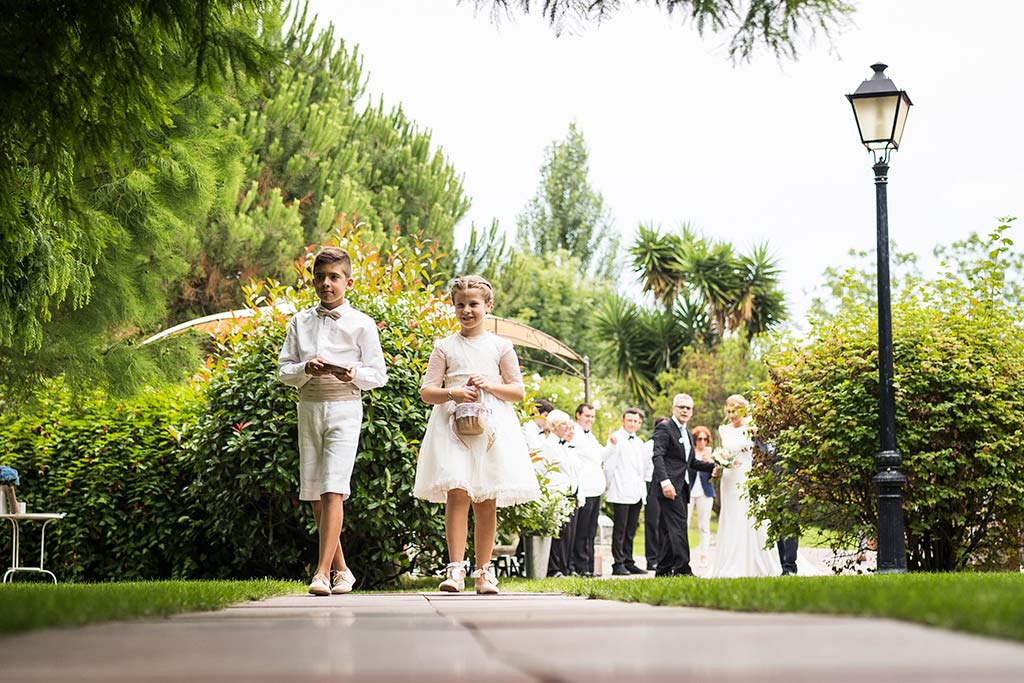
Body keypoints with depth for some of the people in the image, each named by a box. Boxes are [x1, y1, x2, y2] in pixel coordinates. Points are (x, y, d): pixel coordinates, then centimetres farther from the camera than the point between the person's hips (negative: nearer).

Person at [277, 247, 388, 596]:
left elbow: (378, 374, 2)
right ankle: (341, 569, 18)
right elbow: (283, 371, 8)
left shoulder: (361, 324, 2)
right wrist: (306, 368, -12)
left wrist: (353, 373, -18)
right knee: (313, 494, 6)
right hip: (308, 407, 4)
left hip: (344, 407, -4)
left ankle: (323, 573, -18)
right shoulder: (300, 322, 11)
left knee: (333, 490, -15)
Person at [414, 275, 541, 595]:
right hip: (453, 425, -1)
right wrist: (452, 393, -13)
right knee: (457, 493, -16)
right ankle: (455, 568, -19)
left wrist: (491, 385, -8)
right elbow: (426, 391, 6)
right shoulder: (445, 346, 9)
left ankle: (483, 571, 10)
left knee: (486, 502, 2)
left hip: (491, 426, 1)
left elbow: (518, 391, 10)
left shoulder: (500, 346, 10)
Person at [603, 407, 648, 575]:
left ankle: (629, 563, 15)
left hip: (637, 493, 7)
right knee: (620, 530, -6)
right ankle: (618, 564, -5)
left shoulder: (639, 443, 20)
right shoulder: (616, 438, -4)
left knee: (630, 531, 11)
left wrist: (643, 489, 18)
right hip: (621, 492, -7)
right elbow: (608, 460, -15)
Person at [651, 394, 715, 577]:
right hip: (670, 486, -9)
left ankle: (663, 569, 12)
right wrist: (664, 481, -27)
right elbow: (657, 456, -15)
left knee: (671, 530, 8)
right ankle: (682, 568, -20)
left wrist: (712, 467, 11)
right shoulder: (664, 428, -4)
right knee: (678, 527, -16)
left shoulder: (688, 434, 24)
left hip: (682, 488, 9)